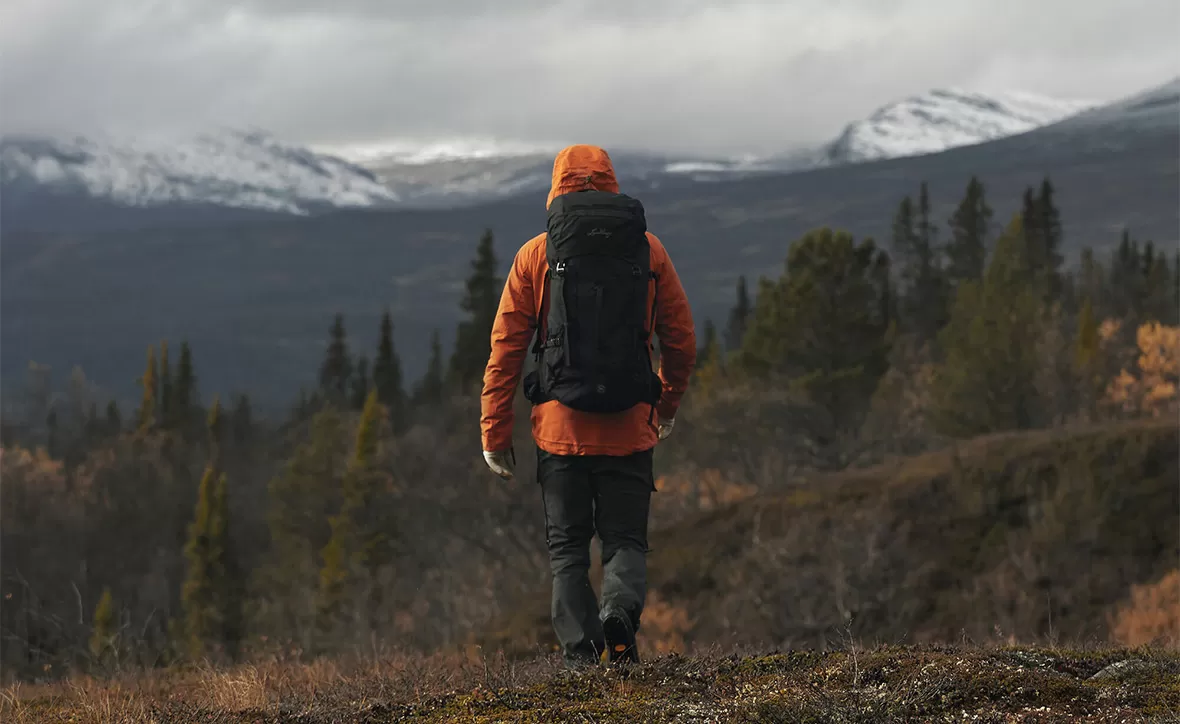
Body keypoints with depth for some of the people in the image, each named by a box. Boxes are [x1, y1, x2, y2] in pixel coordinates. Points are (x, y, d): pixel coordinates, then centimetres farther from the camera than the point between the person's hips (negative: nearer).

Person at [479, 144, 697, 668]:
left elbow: (505, 348, 0)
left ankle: (581, 653, -4)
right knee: (626, 540, 9)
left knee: (567, 548, 8)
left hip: (561, 427, 0)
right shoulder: (649, 250, 5)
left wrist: (495, 432, 6)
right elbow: (682, 341, 8)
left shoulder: (536, 255, 2)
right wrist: (668, 406, 25)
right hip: (629, 428, 1)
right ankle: (620, 608, -20)